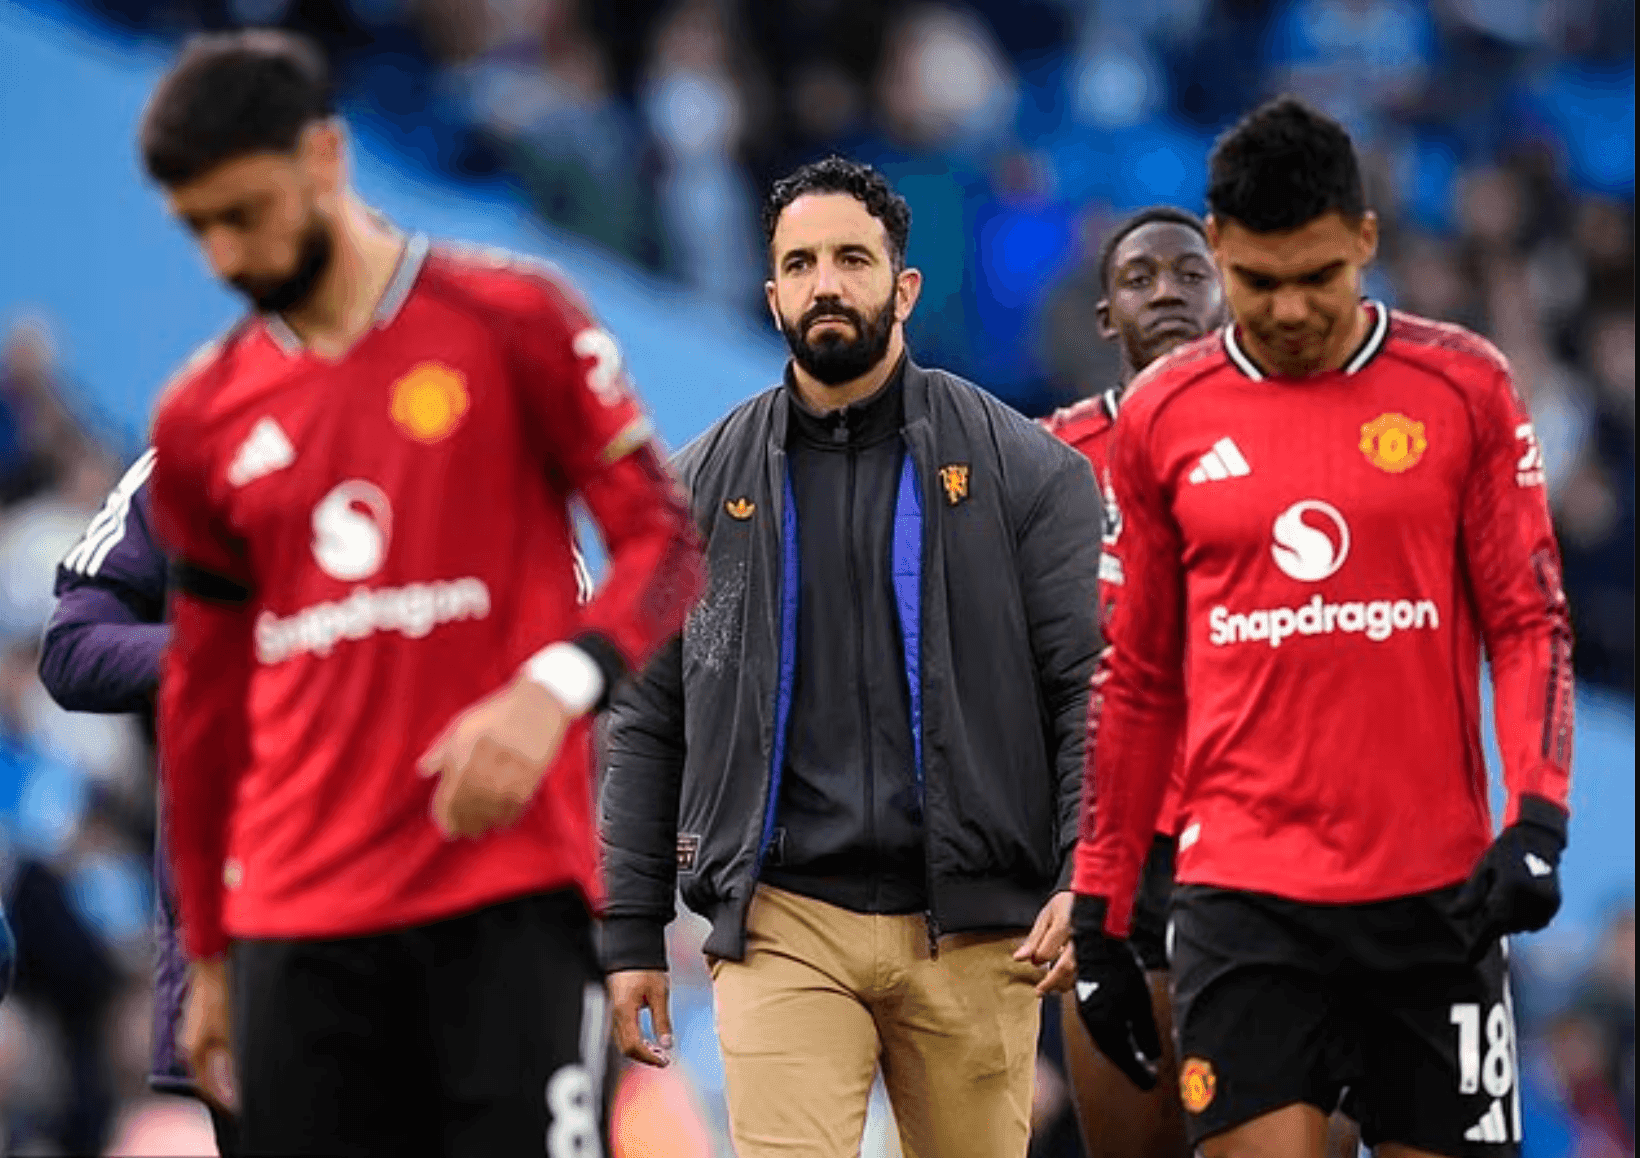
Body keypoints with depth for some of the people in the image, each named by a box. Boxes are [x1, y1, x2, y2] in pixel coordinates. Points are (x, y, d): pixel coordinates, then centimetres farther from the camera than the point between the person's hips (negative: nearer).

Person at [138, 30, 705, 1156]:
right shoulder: (204, 418, 12)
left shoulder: (511, 322, 0)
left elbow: (663, 537, -2)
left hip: (506, 891, -4)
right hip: (298, 923, 4)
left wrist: (553, 688, -22)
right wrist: (209, 956, 19)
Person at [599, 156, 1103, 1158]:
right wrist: (632, 934, 7)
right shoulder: (707, 483, 11)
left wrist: (1084, 885, -13)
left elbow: (1087, 690, 0)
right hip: (782, 927, 1)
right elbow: (648, 722, 13)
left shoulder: (1024, 469, 5)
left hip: (970, 926, 0)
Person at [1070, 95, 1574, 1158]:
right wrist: (1099, 914, 10)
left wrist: (1537, 817, -11)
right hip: (1244, 898, 0)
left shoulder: (1463, 386, 3)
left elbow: (1531, 623, 4)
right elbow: (1135, 680, 12)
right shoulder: (1165, 416, 6)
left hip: (1437, 893, 0)